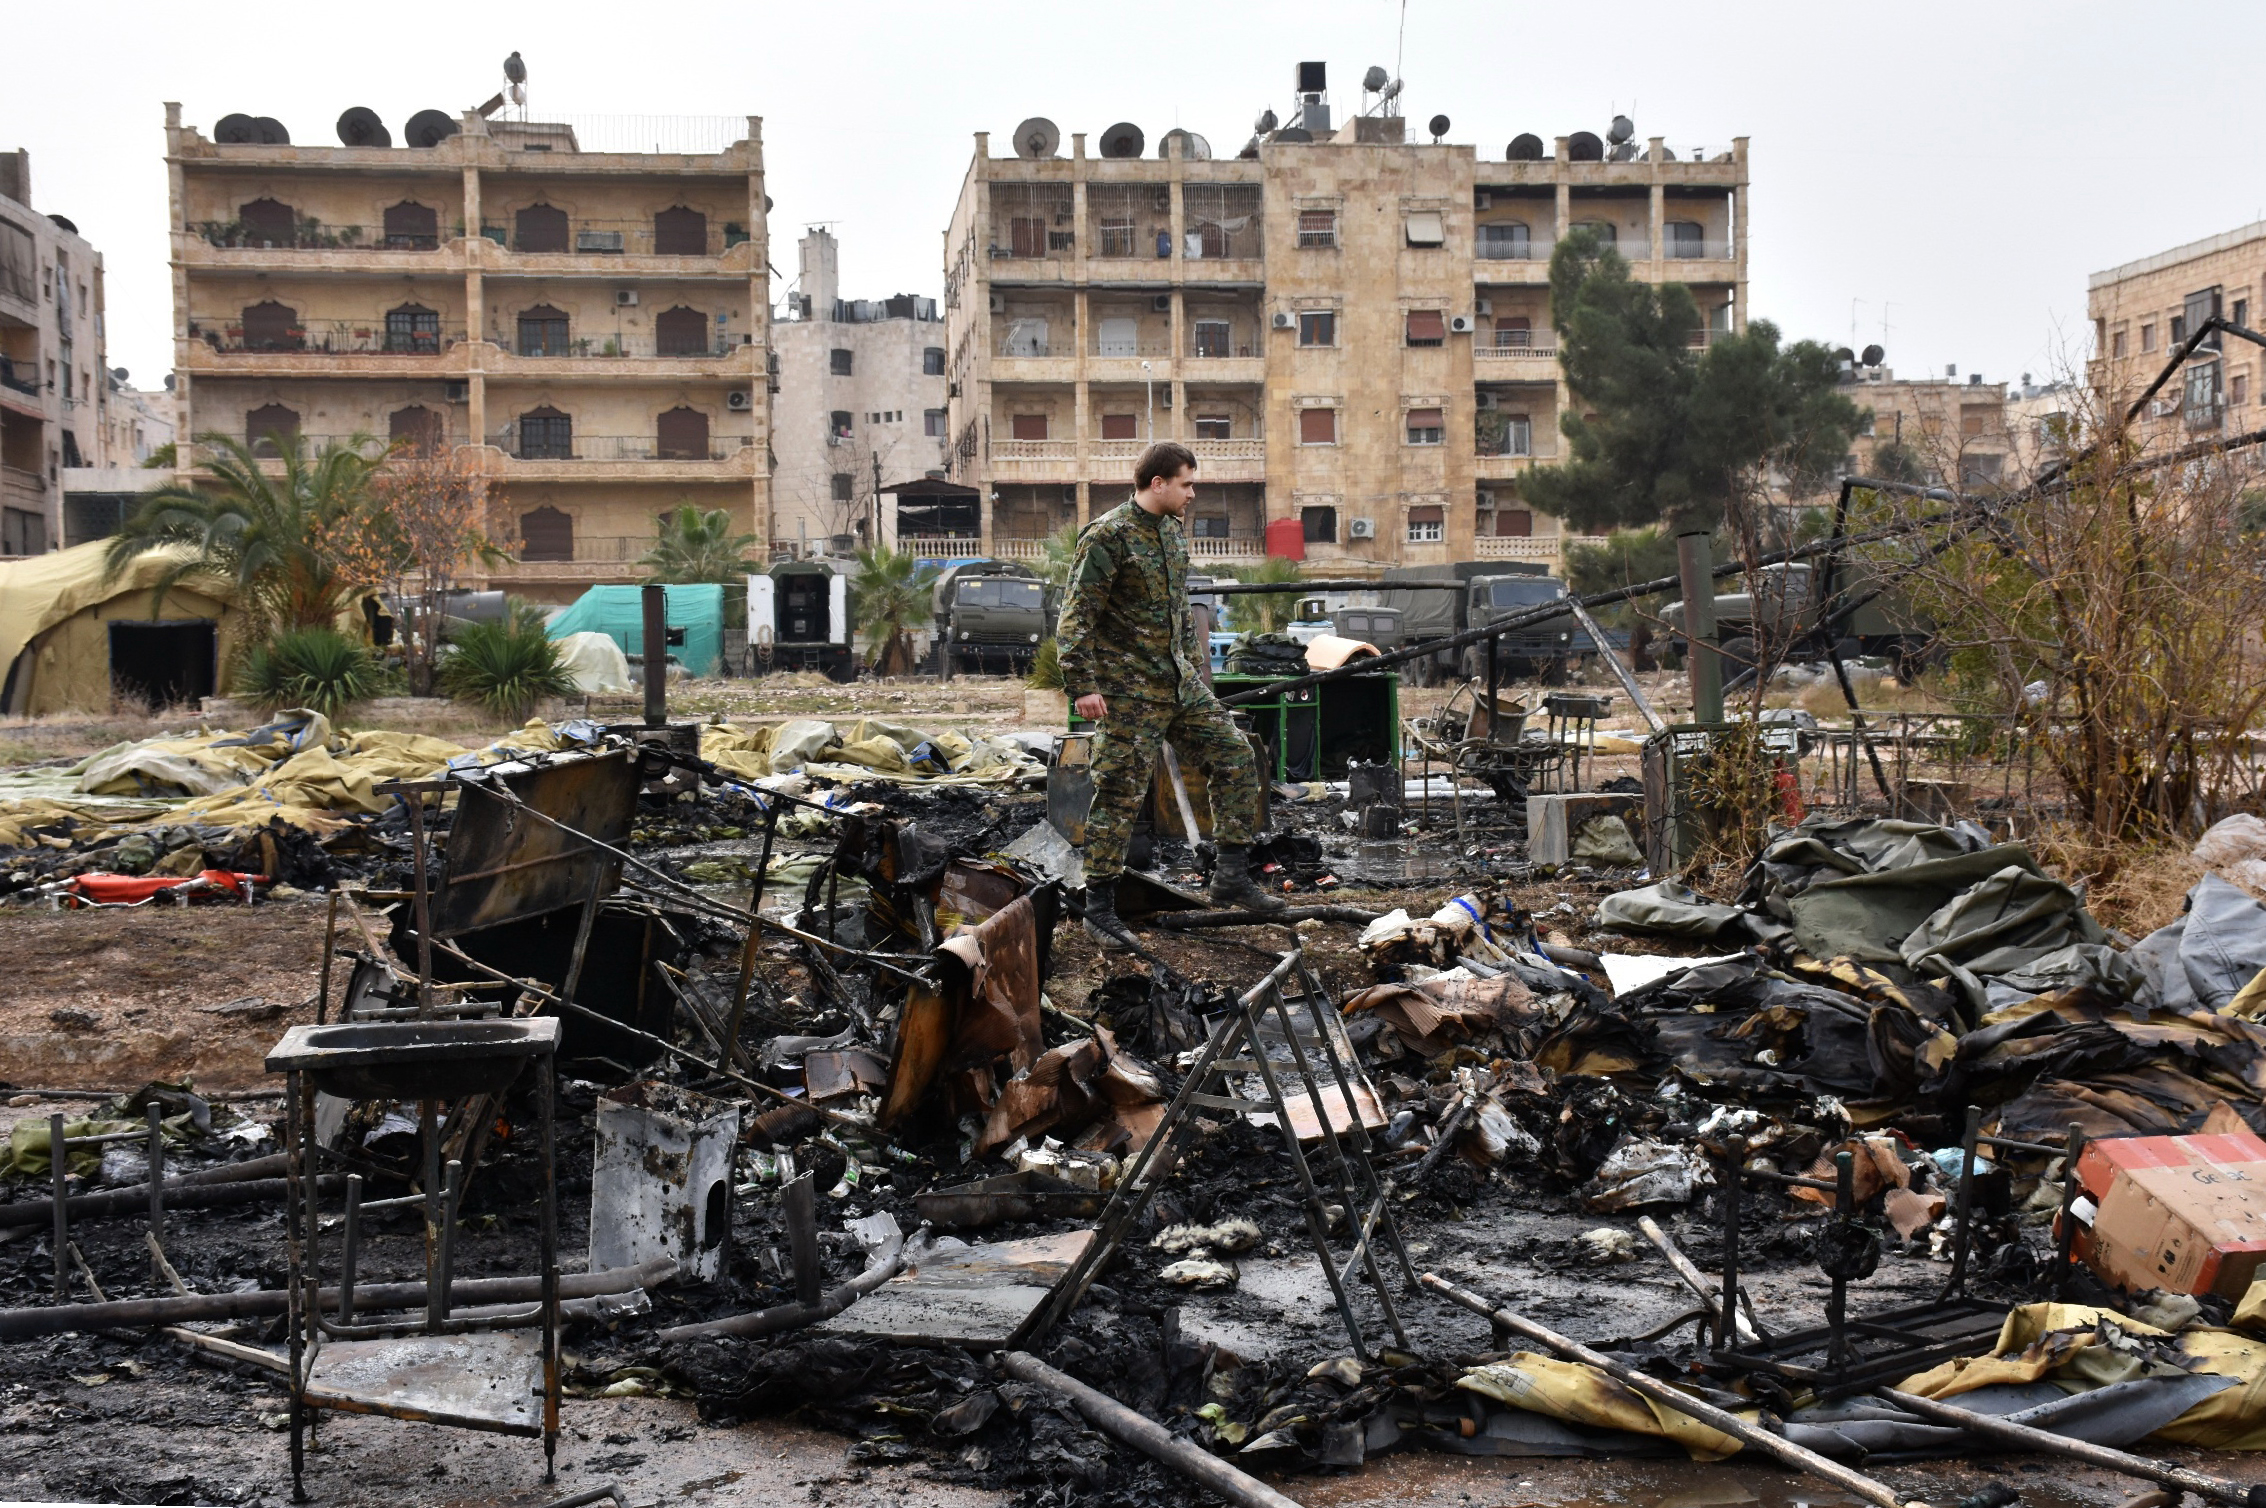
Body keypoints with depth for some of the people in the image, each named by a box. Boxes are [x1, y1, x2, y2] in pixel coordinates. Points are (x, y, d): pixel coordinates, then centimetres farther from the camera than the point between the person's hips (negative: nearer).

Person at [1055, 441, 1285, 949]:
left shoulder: (1171, 531, 11)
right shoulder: (1108, 537, -15)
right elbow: (1077, 616, -17)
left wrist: (1193, 655, 25)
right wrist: (1082, 685, -21)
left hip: (1180, 681, 8)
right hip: (1129, 692, -8)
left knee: (1235, 757, 6)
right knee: (1120, 795, -3)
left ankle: (1231, 879, 13)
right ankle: (1100, 908, 7)